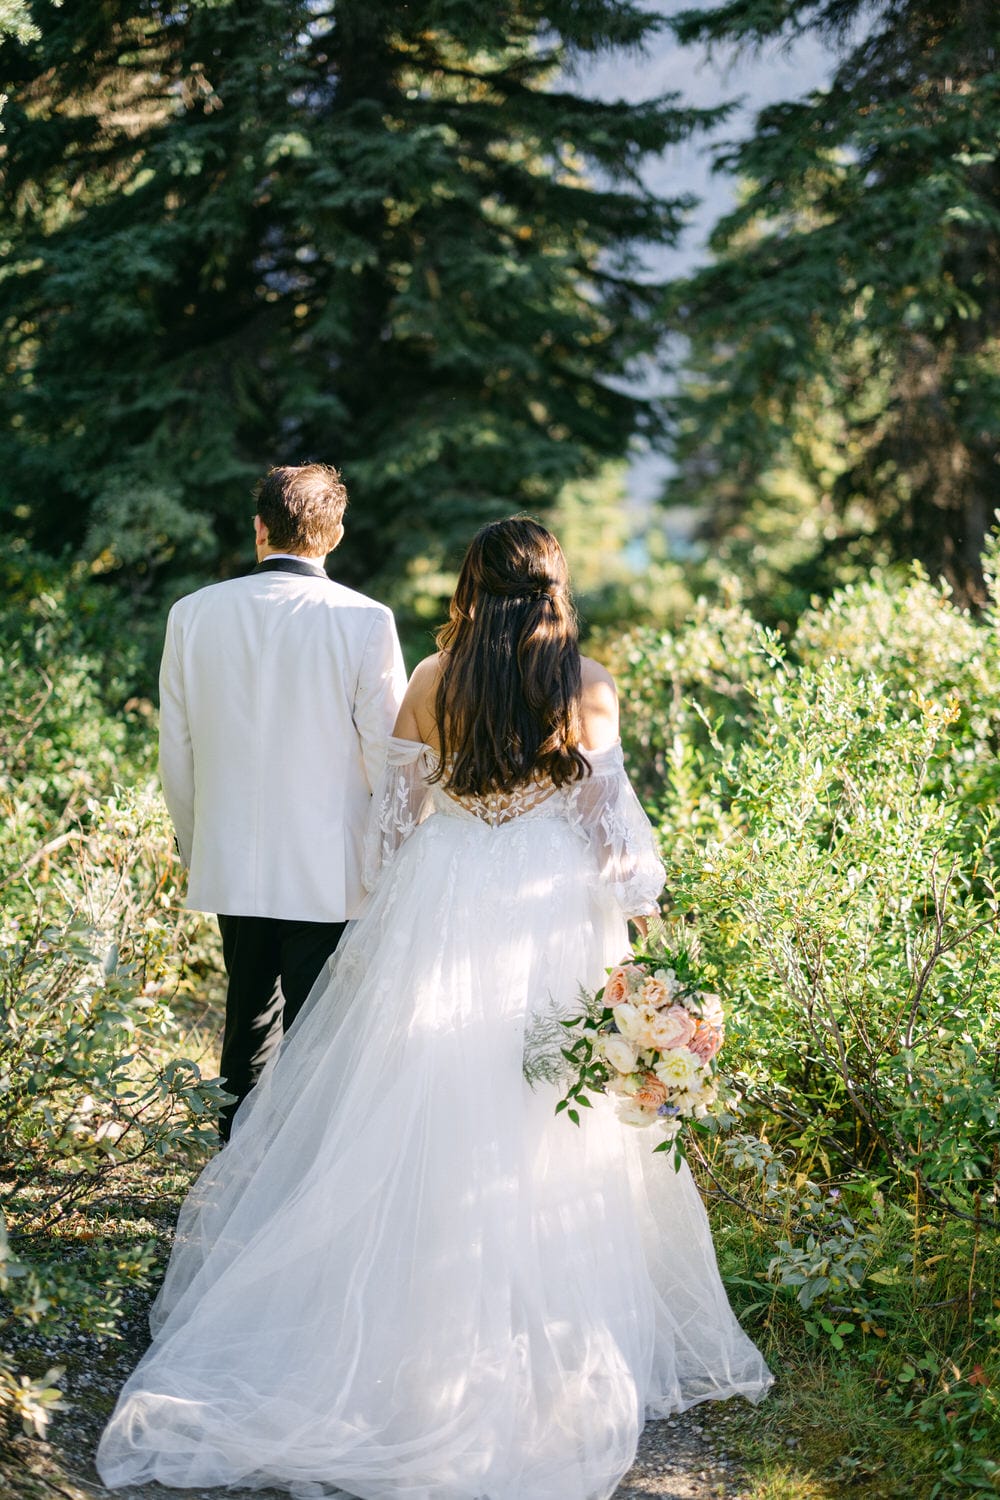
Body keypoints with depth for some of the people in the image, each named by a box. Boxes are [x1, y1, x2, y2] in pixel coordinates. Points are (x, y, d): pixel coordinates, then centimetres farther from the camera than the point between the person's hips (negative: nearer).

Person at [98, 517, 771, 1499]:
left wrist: (394, 903, 15)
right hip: (548, 919, -1)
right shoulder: (584, 685, -5)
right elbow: (606, 823, -4)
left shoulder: (433, 680, 0)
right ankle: (530, 1333, 11)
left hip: (436, 907, 2)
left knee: (420, 1118, 10)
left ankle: (406, 1315, 16)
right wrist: (640, 905, 7)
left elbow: (394, 812, 4)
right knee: (540, 1134, 5)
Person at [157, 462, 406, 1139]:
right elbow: (387, 754, -8)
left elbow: (176, 751, 5)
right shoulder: (365, 621, -11)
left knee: (248, 1026, 18)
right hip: (329, 876, -4)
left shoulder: (193, 614, -1)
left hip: (230, 867, 4)